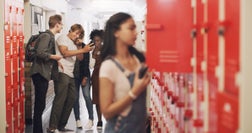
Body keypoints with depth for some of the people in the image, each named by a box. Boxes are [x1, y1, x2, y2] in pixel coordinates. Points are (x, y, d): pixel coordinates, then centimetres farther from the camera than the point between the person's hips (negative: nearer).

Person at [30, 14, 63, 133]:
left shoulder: (51, 37, 17)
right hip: (40, 74, -10)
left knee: (40, 105, 13)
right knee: (40, 105, -6)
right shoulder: (46, 36, -13)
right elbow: (40, 53, -23)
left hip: (44, 74, 10)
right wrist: (54, 56, -12)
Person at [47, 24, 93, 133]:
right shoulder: (63, 38, 2)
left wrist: (82, 47, 7)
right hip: (62, 72, -9)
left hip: (70, 74, 9)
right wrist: (82, 50, -14)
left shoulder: (73, 44, 28)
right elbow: (65, 53, -12)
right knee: (60, 99, -15)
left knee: (71, 99, 5)